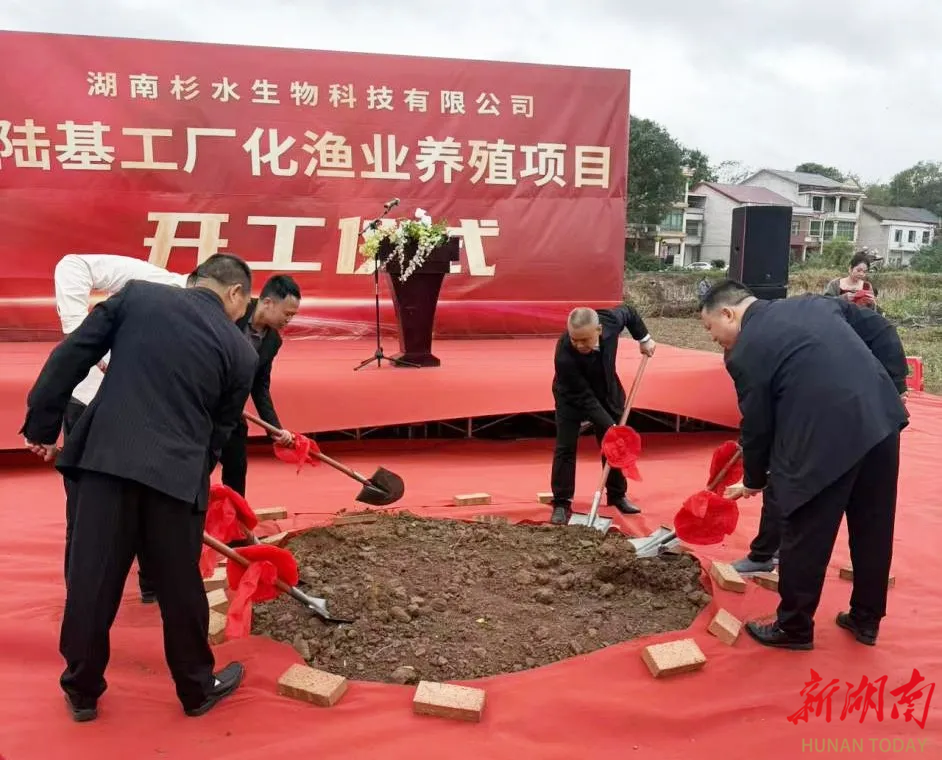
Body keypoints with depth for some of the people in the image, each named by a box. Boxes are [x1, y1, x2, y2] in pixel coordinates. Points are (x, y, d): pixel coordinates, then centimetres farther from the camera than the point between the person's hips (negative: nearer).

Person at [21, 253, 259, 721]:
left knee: (91, 581, 13)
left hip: (107, 458, 2)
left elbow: (71, 356, 5)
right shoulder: (240, 350, 5)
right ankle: (197, 689, 31)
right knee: (180, 588, 14)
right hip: (176, 472, -1)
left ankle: (82, 690, 31)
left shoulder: (137, 293, 8)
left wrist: (42, 424, 11)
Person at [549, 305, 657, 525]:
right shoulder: (564, 355, -40)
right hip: (572, 397, -4)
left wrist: (644, 338, -2)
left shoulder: (611, 320, -30)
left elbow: (628, 313, -3)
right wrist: (609, 426, -32)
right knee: (565, 447, -9)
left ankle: (617, 495, 25)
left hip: (607, 391, 4)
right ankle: (561, 503, 1)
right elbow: (583, 398, -32)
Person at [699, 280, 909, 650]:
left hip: (825, 440, -8)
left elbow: (757, 425, 2)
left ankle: (794, 627, 26)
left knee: (805, 539, 10)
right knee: (873, 529, 20)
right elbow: (882, 331, 15)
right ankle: (866, 619, 38)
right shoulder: (816, 303, 17)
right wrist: (895, 387, 17)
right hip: (881, 419, 8)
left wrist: (754, 480, 16)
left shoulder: (745, 353, -3)